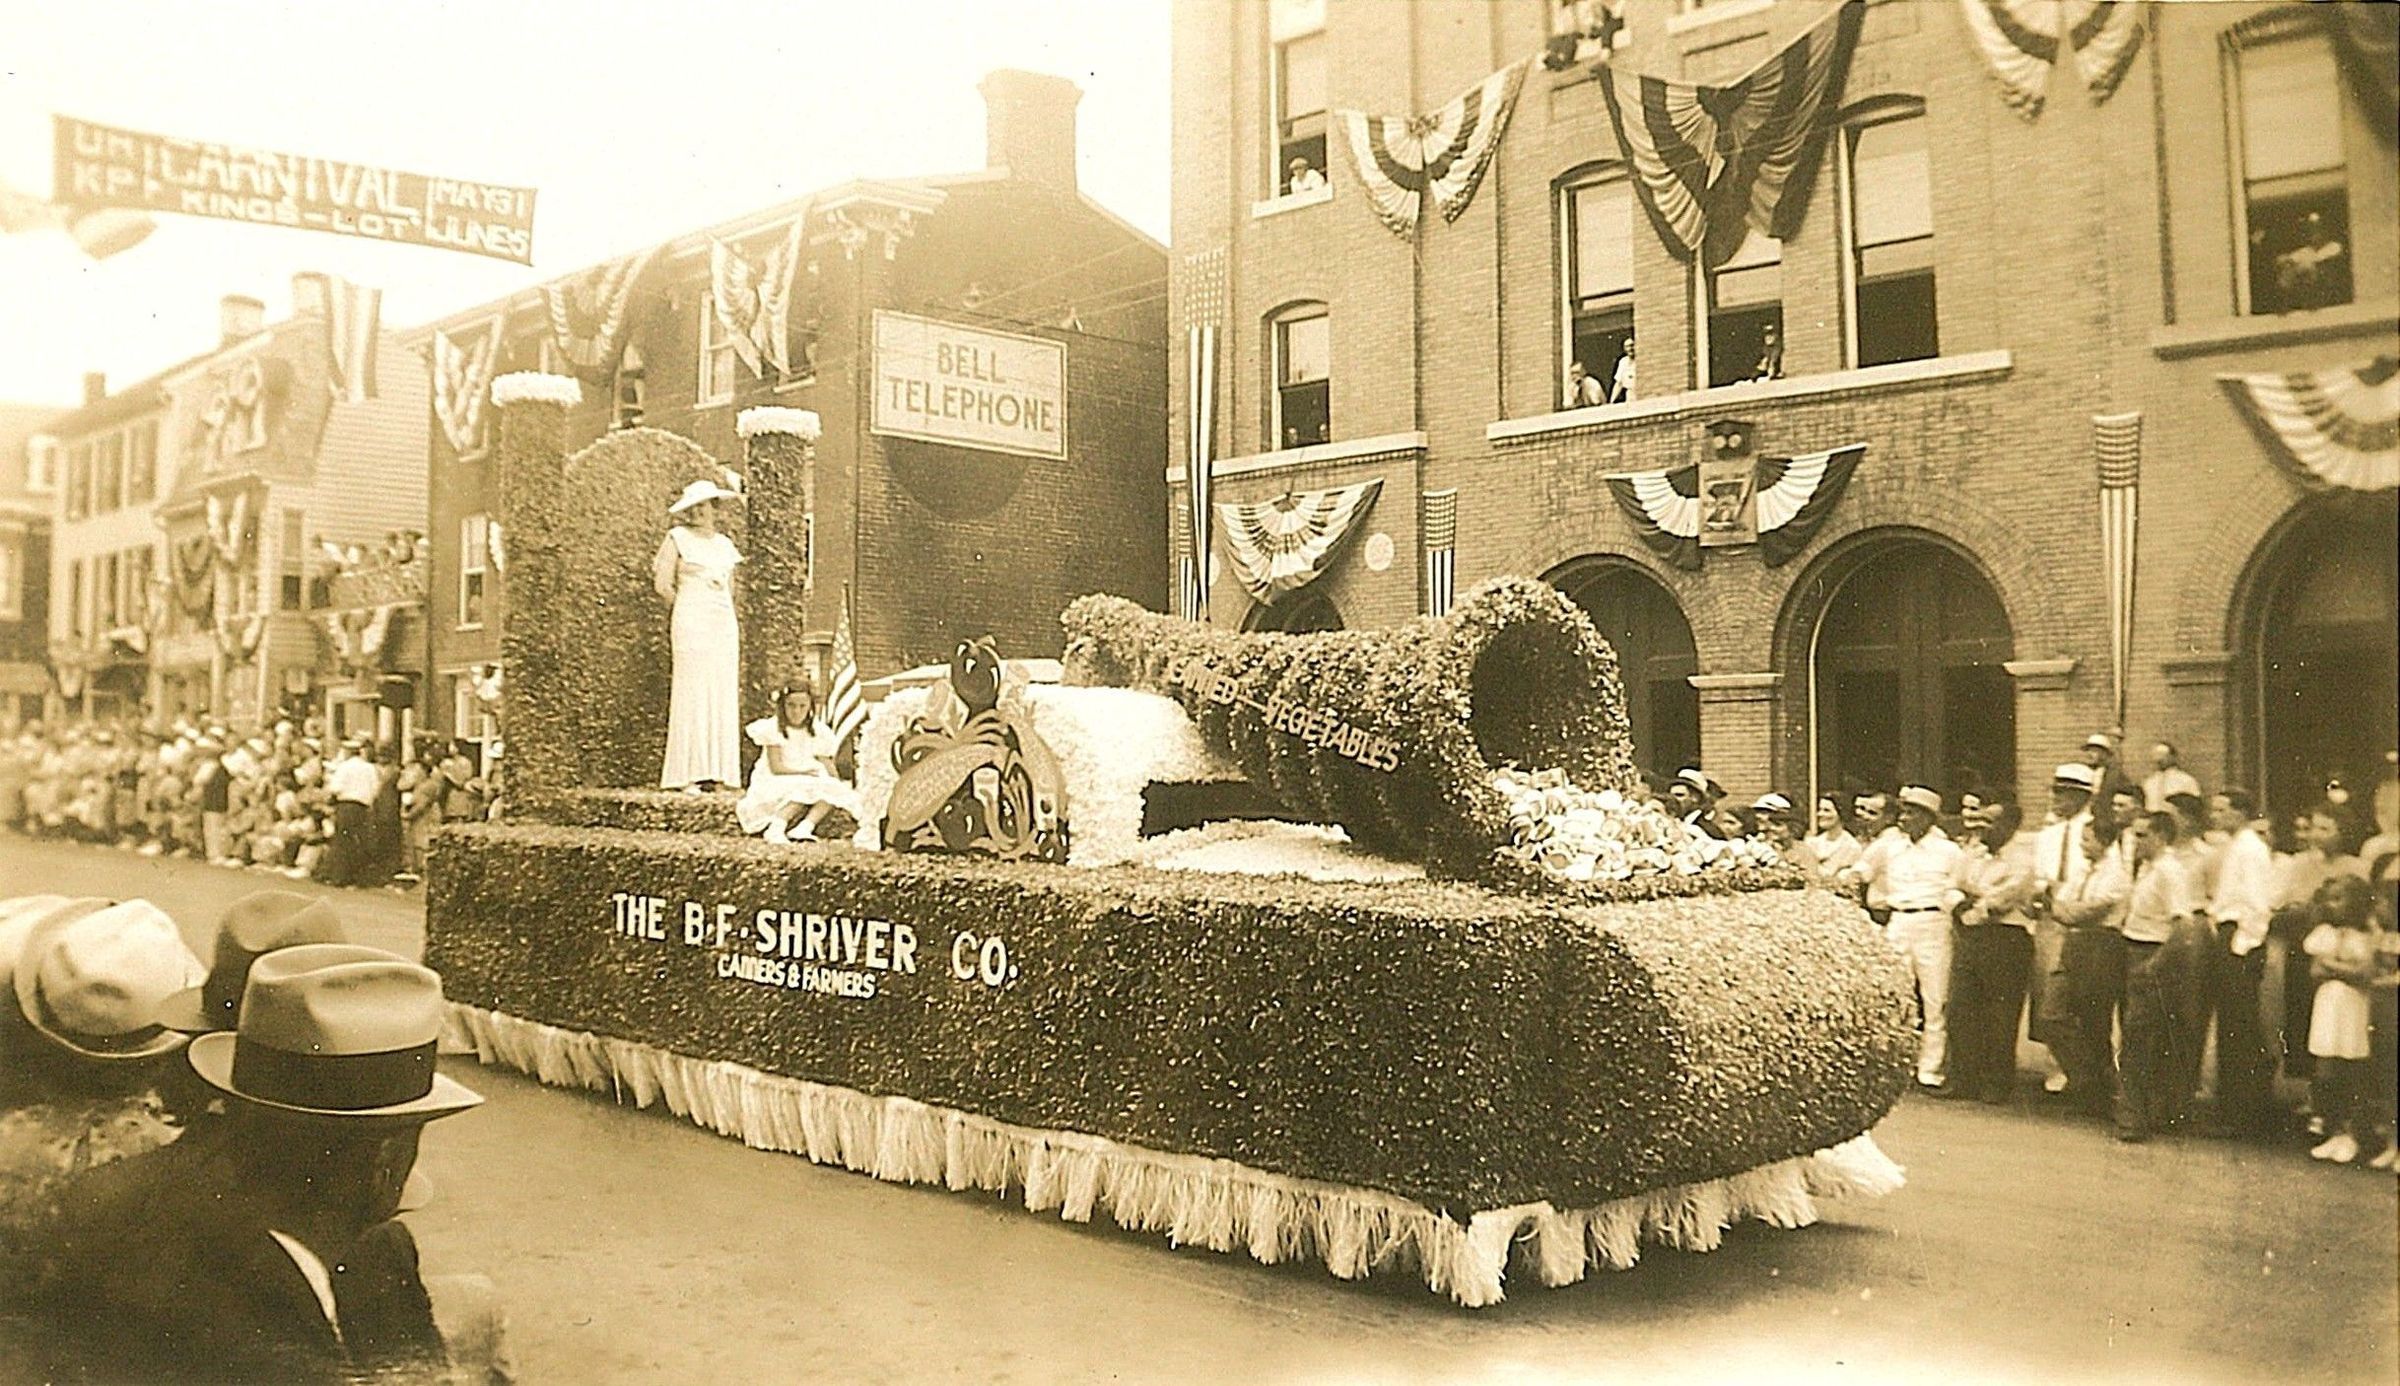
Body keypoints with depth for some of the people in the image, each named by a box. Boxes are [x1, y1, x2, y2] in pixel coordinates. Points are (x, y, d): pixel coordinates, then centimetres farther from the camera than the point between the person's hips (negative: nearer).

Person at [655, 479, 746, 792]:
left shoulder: (724, 544, 17)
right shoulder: (678, 538, 3)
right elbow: (663, 585, -1)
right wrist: (690, 607, 7)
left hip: (725, 623, 6)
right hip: (692, 622, -6)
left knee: (723, 695, 1)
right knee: (693, 694, -8)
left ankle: (714, 772, 3)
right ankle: (688, 775, -8)